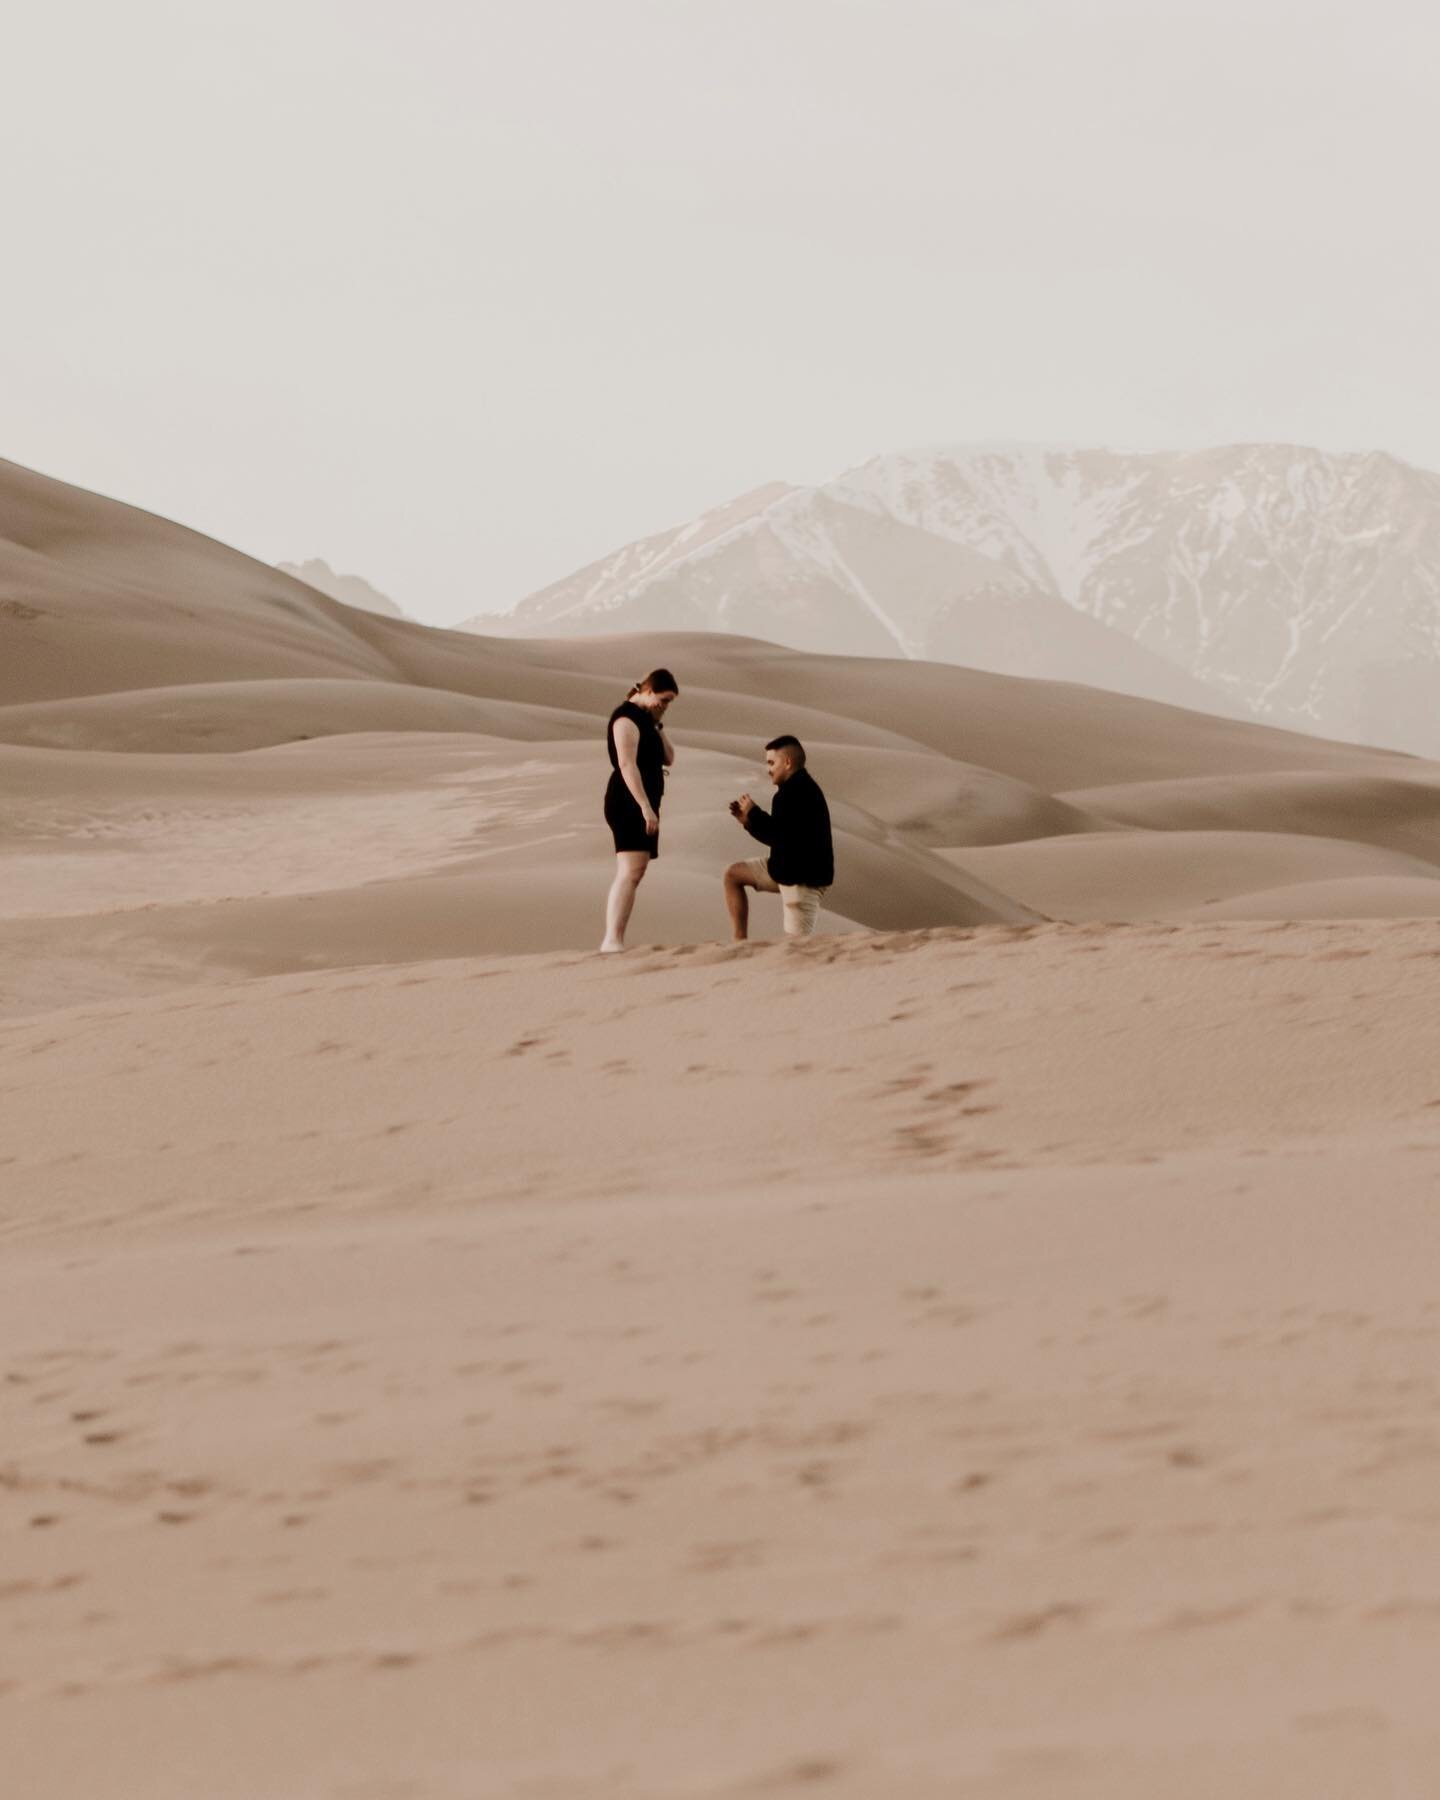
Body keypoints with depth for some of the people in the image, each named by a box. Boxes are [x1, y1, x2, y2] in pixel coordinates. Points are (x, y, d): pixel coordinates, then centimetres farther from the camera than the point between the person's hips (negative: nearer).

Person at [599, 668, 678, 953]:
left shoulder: (645, 719, 20)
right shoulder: (627, 717, -11)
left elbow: (668, 758, 18)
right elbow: (627, 765, -21)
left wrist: (658, 727, 5)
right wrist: (646, 808, -26)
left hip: (641, 806, 11)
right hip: (628, 803, -11)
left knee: (633, 874, 7)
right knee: (630, 871, -21)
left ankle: (614, 942, 5)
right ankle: (612, 940, -30)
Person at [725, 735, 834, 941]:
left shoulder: (799, 790, -19)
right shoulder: (796, 788, 15)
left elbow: (779, 835, -25)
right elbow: (778, 834, 20)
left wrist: (753, 813, -11)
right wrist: (748, 820, 10)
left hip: (803, 876, -11)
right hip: (788, 870, 11)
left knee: (797, 943, -13)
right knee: (733, 874, 14)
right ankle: (740, 940, 9)